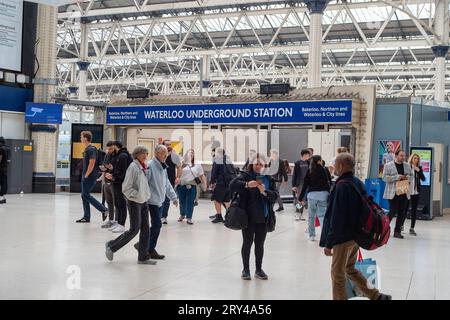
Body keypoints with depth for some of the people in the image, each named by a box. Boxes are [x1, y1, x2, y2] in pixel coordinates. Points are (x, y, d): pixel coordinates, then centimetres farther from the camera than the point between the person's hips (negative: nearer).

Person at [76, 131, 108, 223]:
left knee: (85, 195, -9)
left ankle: (103, 209, -3)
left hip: (90, 177, -10)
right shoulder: (86, 149, 15)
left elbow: (92, 164, -21)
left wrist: (86, 175, -18)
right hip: (85, 177, 10)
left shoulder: (91, 149, -15)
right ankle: (86, 217, 14)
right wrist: (84, 175, 16)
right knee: (84, 196, 9)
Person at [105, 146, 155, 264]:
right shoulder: (133, 167, -14)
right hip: (134, 202, -8)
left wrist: (147, 195, 8)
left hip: (144, 202, 8)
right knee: (134, 229, -4)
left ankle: (143, 257, 13)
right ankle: (112, 246, 14)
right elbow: (126, 188, -16)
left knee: (145, 229, 6)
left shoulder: (144, 167, 9)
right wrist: (137, 195, -17)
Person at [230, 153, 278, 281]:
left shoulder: (269, 179, 7)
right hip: (248, 216, -3)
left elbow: (275, 196, -3)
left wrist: (264, 192, -21)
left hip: (263, 217, 3)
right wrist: (247, 184, -32)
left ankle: (259, 270, 24)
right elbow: (233, 185, -17)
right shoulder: (245, 176, -1)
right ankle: (246, 269, 18)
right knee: (247, 242, 5)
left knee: (260, 244, 12)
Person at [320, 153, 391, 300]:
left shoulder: (342, 186, -20)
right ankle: (376, 296, 24)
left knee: (338, 274, 4)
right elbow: (363, 209, 14)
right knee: (350, 269, 23)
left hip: (343, 238, -9)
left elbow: (336, 217, -22)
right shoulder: (358, 183, 6)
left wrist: (328, 243, -18)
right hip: (356, 236, 9)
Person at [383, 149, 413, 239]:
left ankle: (397, 231, 16)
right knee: (392, 212, -8)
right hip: (393, 193, -5)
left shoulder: (407, 165, 12)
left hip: (404, 193, 5)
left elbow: (411, 176, 19)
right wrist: (397, 177, -19)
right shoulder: (388, 165, -3)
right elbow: (385, 178, -10)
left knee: (402, 213, 6)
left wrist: (407, 177, -5)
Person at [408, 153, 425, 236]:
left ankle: (412, 228, 11)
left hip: (416, 192, 3)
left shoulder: (419, 168, 5)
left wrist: (419, 171, -14)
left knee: (414, 210, 5)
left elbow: (423, 179, -3)